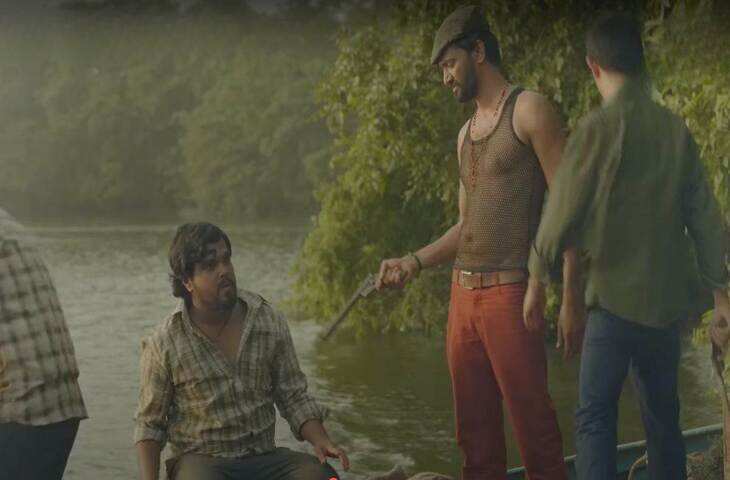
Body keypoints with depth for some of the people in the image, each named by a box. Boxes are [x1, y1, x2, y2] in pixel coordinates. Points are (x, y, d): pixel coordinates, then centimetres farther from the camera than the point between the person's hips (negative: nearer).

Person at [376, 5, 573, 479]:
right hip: (463, 293, 8)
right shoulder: (466, 133, 20)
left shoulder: (530, 111, -3)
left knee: (534, 430, -6)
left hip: (511, 293, -8)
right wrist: (414, 262, 13)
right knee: (476, 436, 10)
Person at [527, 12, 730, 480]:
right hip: (670, 301, 6)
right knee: (664, 417, 15)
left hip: (617, 298, -5)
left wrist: (539, 273, 9)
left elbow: (562, 214, -8)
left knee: (595, 418, -3)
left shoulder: (599, 128, -10)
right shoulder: (676, 129, 6)